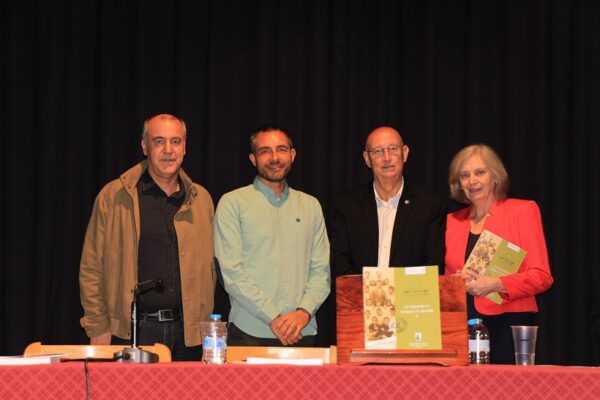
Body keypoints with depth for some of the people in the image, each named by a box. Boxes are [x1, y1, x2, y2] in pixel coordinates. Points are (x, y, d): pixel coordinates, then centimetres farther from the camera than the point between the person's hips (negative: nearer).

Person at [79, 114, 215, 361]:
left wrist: (205, 325, 9)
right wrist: (98, 329, -4)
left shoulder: (201, 199, 12)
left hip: (187, 332, 3)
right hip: (132, 331, -3)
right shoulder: (113, 196, 2)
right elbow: (91, 268, 2)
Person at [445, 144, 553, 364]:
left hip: (508, 325, -3)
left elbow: (542, 277, -3)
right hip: (463, 328, 3)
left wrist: (495, 284, -16)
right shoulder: (453, 221, 16)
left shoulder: (522, 211, 4)